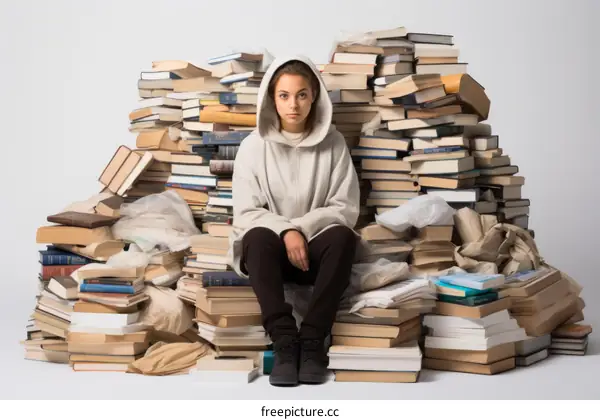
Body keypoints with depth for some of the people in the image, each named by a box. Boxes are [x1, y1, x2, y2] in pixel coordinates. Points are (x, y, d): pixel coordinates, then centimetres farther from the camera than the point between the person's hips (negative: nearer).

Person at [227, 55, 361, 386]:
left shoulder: (333, 143, -1)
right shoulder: (254, 145, -2)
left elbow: (346, 208, -4)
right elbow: (245, 214, -6)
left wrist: (301, 227, -17)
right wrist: (285, 231, -23)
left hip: (316, 248, 1)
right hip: (271, 249, 0)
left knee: (342, 236, -32)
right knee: (258, 238, -34)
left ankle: (312, 339, -31)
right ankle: (284, 341, -37)